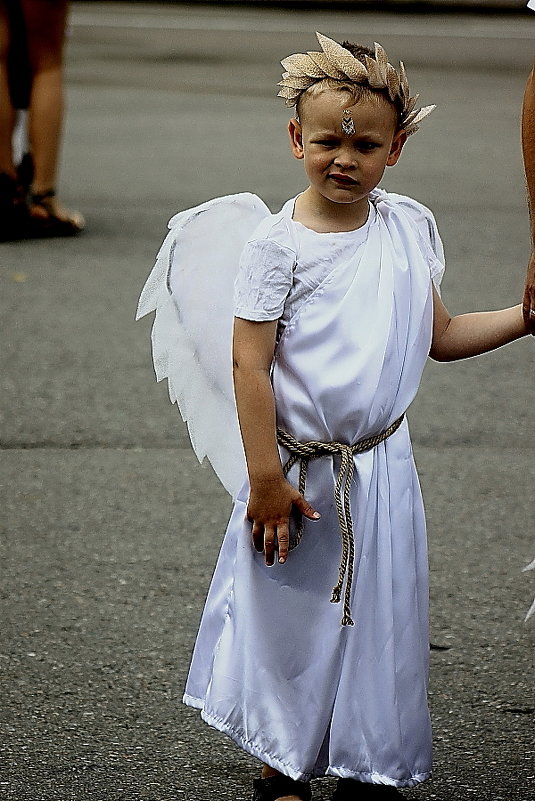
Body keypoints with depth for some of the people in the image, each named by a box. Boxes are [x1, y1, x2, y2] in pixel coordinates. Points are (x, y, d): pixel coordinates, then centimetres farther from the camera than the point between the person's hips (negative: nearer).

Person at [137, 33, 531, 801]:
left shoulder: (410, 227, 2)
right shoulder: (278, 241, -14)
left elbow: (438, 336, 12)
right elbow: (248, 363, -15)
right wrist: (265, 478, -17)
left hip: (382, 469, 4)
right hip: (299, 470, -4)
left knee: (378, 616, 10)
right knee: (287, 617, 8)